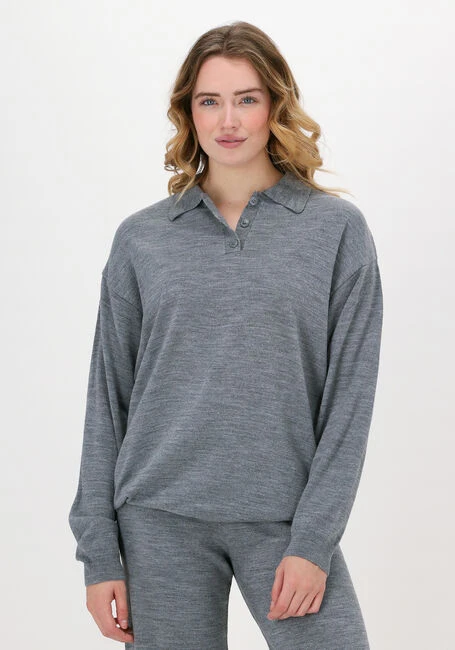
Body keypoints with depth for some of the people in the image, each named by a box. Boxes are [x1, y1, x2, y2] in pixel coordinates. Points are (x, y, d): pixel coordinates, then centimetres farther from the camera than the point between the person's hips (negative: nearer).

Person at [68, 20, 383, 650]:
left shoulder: (338, 229, 2)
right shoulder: (141, 238, 6)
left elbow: (349, 396, -1)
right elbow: (108, 398, 7)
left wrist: (313, 541, -8)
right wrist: (99, 553, 2)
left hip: (285, 522, -1)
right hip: (161, 524, 1)